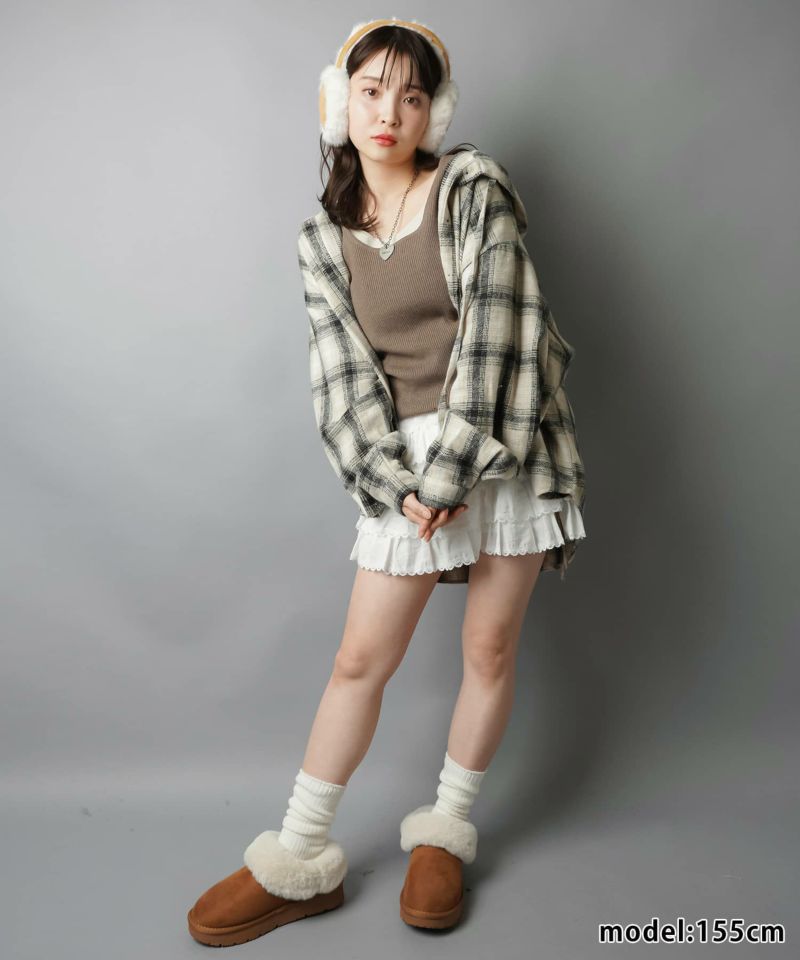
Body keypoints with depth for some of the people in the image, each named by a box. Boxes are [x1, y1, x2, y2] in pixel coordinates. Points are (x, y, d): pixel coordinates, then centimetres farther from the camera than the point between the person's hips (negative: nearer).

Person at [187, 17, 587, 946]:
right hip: (404, 457, 2)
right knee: (360, 660, 3)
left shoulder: (476, 189, -1)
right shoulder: (324, 240, 8)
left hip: (504, 442, -1)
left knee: (489, 651, 6)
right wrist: (396, 484, -12)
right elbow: (345, 376, 1)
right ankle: (299, 861, 17)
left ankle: (445, 832, 27)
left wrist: (453, 469, -16)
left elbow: (495, 330, -11)